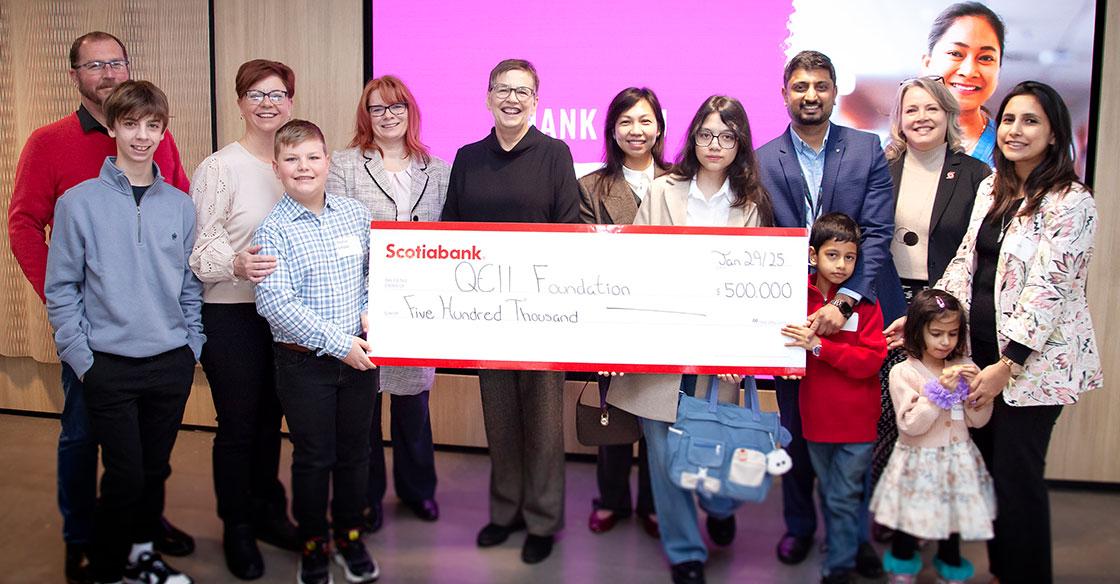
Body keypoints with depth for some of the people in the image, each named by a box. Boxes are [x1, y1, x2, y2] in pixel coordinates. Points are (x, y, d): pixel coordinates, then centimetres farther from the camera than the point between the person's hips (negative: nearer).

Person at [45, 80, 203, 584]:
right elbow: (60, 289, -3)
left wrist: (193, 345, 5)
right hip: (109, 366, -3)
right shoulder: (78, 203, -5)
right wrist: (81, 358, -7)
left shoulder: (180, 206, 4)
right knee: (125, 474, -1)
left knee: (156, 468, 14)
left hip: (173, 364, 3)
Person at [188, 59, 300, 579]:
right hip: (231, 315, -5)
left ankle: (268, 513, 33)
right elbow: (199, 248, -11)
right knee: (238, 424, 5)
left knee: (270, 419, 16)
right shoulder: (219, 167, -8)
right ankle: (237, 529, 23)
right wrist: (236, 265, -30)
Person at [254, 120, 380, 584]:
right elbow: (275, 303, -17)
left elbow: (374, 271, 15)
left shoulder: (355, 214, 3)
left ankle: (350, 536, 33)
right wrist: (338, 343, -19)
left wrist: (371, 312, -5)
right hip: (304, 362, -3)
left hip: (359, 355, 4)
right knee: (313, 456, 8)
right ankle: (313, 545, 28)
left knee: (355, 450, 14)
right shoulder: (273, 230, -10)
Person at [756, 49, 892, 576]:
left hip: (852, 312, 0)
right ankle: (799, 525, 30)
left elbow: (878, 233, -5)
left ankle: (855, 533, 24)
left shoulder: (867, 150, 2)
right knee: (796, 428, 13)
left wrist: (844, 301, -17)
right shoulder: (763, 162, 1)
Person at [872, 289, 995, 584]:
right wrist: (941, 390, -22)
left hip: (957, 459, 4)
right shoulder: (903, 373, -12)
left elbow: (978, 420, 2)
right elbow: (911, 426, -18)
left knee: (954, 517, 17)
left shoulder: (963, 368, 2)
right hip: (918, 462, -4)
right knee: (910, 522, 8)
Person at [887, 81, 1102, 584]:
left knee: (1016, 475, 1)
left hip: (1034, 358, -6)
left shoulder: (1070, 202, -14)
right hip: (981, 347, 7)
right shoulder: (992, 187, 8)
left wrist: (1005, 366, -20)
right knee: (988, 462, 14)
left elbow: (1048, 292, -18)